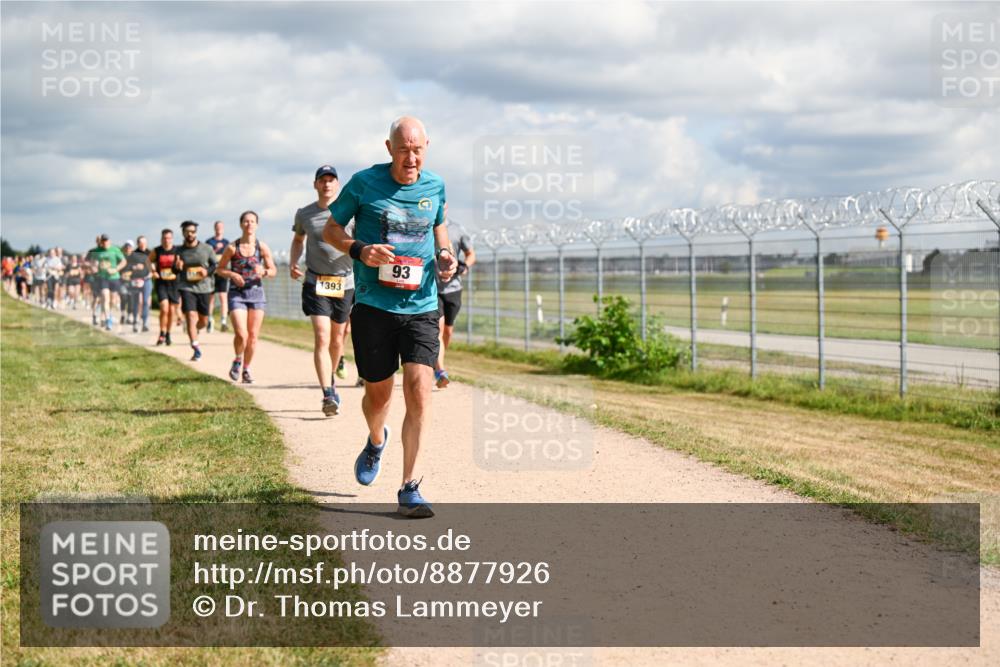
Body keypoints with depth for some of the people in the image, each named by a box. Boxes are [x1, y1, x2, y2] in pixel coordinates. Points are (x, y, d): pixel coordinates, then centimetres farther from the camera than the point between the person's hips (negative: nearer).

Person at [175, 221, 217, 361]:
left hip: (204, 287, 1)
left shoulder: (207, 249, 1)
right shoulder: (179, 251, 5)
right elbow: (176, 271, 15)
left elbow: (215, 265, 8)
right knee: (190, 316, -16)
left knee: (203, 321, 9)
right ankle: (196, 349, -15)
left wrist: (207, 271, -13)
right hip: (186, 287, -1)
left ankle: (195, 331, 45)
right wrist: (177, 268, -9)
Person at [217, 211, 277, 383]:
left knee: (253, 336, 4)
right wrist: (232, 275, -12)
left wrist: (264, 272, -16)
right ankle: (237, 360, 14)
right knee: (241, 334, -15)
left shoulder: (262, 247, 0)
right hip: (237, 294, -2)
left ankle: (246, 369, 23)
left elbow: (273, 270, 5)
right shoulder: (232, 248, -3)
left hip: (256, 292, 2)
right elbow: (219, 269, 6)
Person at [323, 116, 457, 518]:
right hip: (373, 306, -1)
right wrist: (359, 250, -14)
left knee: (419, 391, -14)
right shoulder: (364, 183, -4)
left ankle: (409, 489, -8)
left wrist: (445, 256, 2)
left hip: (422, 307, 1)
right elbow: (330, 230, 5)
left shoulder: (435, 187, 5)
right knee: (378, 393, 10)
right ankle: (376, 441, 47)